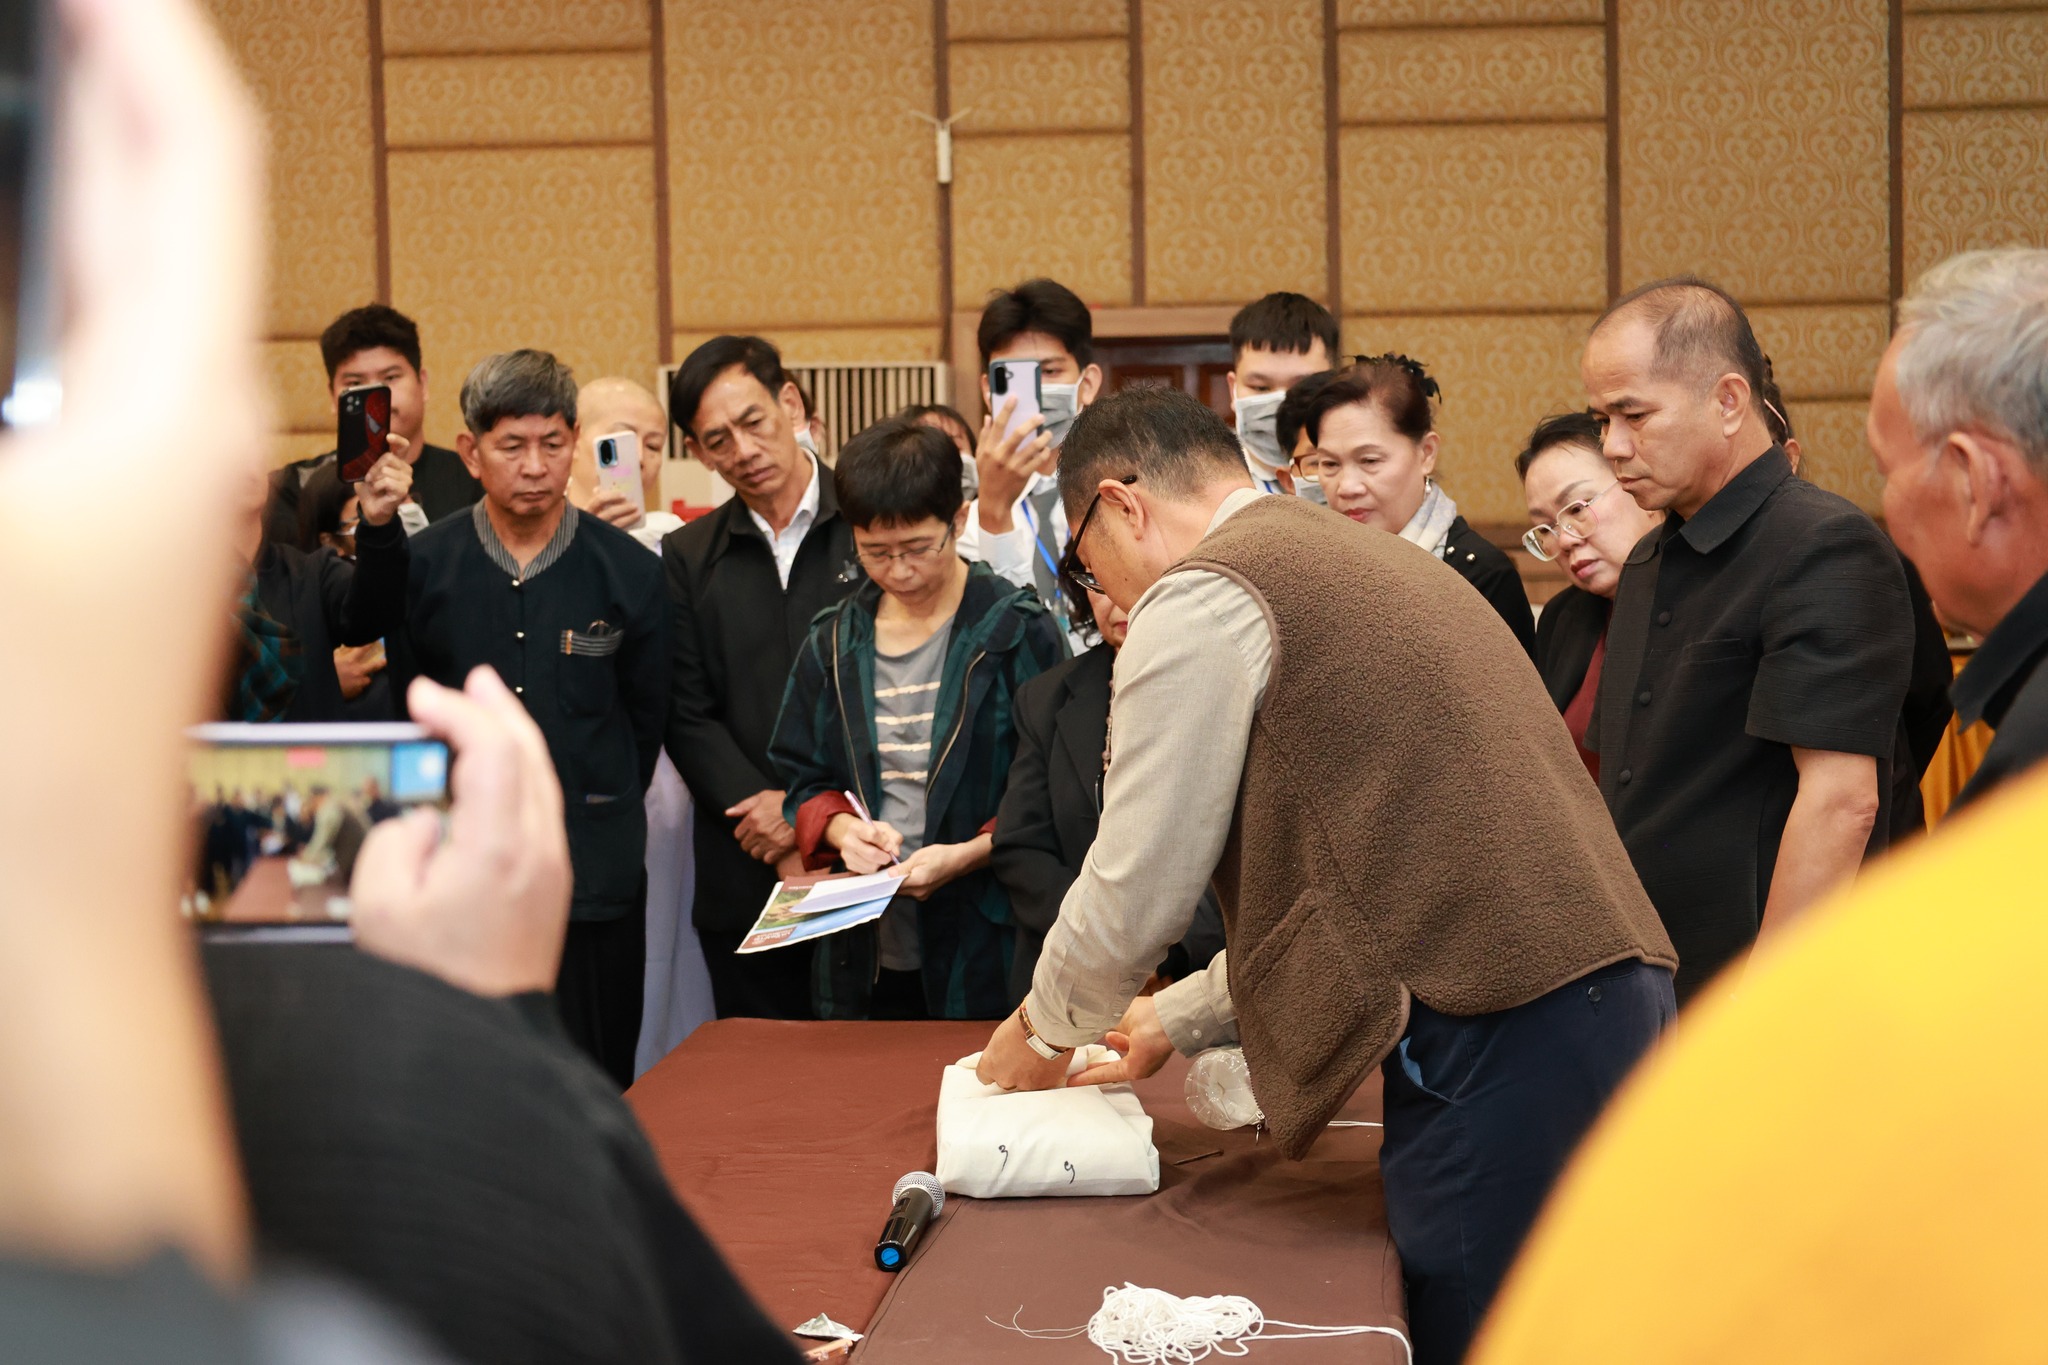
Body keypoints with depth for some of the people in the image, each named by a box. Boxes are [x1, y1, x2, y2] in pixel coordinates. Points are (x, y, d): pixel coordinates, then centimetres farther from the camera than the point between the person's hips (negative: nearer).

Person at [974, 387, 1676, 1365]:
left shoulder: (1201, 598, -3)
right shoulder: (1378, 559, 25)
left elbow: (1136, 889, -2)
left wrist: (1044, 1031, 17)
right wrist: (1177, 1019, 34)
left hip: (1494, 1042, -9)